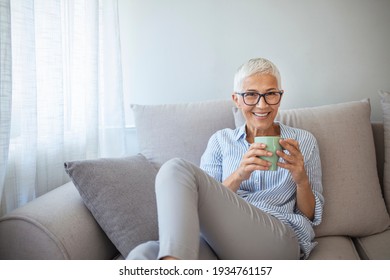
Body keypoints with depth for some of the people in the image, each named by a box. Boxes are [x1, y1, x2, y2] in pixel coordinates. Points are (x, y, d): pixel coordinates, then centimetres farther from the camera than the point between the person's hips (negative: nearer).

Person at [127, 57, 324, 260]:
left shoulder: (303, 141, 13)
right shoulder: (221, 140, 16)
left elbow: (312, 216, 14)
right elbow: (205, 204, 7)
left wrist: (302, 180, -7)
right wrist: (238, 176, -10)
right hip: (220, 240, 1)